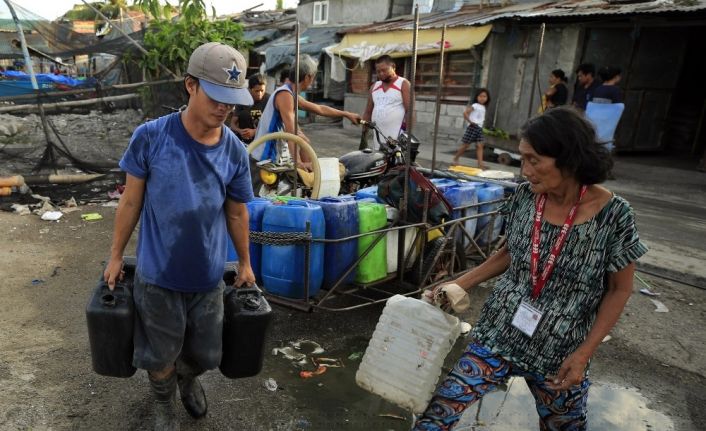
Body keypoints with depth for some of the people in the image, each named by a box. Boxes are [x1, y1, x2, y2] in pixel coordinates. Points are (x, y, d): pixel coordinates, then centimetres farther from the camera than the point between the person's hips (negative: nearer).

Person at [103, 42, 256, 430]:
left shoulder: (234, 151, -8)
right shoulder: (150, 137, -15)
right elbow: (131, 201, -4)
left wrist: (245, 262, 12)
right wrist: (116, 256, 4)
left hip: (209, 277, 2)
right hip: (157, 275, -2)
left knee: (204, 354, 19)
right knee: (161, 356, 17)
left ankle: (189, 381, 55)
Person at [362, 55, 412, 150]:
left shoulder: (403, 84, 0)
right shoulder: (374, 87, 16)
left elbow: (410, 111, -8)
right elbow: (368, 112, 19)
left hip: (398, 138, -6)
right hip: (378, 138, 6)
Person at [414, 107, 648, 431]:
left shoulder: (612, 214, -16)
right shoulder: (525, 197, -7)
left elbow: (619, 290, -5)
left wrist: (584, 353, -11)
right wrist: (459, 284, 1)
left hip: (559, 354, -2)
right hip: (499, 334, 2)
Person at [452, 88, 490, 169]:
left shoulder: (483, 108, 15)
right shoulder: (475, 106, -9)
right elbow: (465, 113, -19)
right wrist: (470, 121, -18)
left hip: (480, 128, 7)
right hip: (472, 127, -7)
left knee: (479, 146, -3)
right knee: (465, 145, 0)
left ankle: (480, 163, -9)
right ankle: (456, 158, 17)